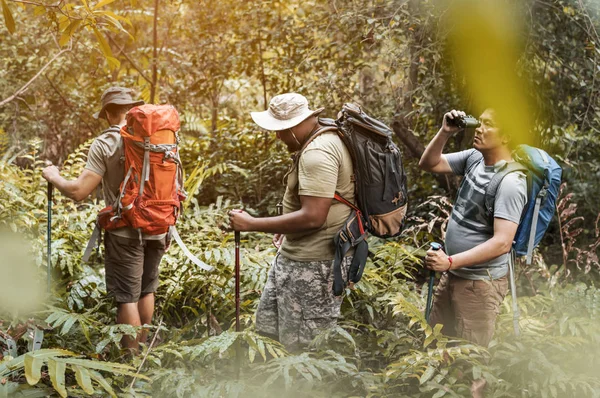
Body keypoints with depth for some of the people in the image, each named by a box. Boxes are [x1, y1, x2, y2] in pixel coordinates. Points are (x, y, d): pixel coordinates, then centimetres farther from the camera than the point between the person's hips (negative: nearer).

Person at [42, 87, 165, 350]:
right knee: (147, 290, 19)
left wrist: (54, 177, 3)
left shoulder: (105, 143, -11)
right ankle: (142, 347, 32)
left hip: (125, 232, -5)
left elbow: (79, 192, -16)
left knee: (127, 297, 3)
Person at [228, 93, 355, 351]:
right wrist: (288, 226, 17)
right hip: (296, 254, 11)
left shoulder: (317, 152, -22)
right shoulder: (322, 140, 11)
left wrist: (251, 224, -22)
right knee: (268, 326, 18)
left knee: (306, 348, -3)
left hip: (312, 264, -11)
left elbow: (312, 217, -29)